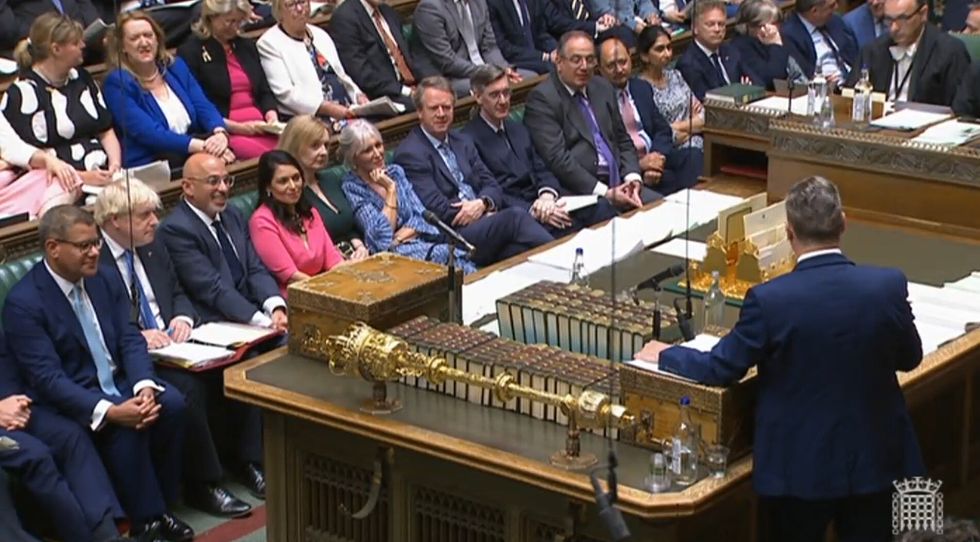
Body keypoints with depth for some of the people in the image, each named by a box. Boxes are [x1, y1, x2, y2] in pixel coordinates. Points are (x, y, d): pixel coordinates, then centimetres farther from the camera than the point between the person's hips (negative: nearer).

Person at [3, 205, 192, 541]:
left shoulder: (101, 280, 5)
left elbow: (130, 339, 3)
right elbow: (47, 377, -21)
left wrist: (145, 387, -19)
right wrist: (109, 411, -32)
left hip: (118, 383, 6)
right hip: (69, 399, -6)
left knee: (172, 404, -21)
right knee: (126, 427, -32)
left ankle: (161, 503, -6)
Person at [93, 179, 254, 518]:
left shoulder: (153, 247, 14)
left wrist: (183, 317, 1)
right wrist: (137, 337, -24)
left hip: (171, 346, 7)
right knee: (187, 387, -32)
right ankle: (202, 485, -18)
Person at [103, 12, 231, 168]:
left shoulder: (176, 66, 14)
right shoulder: (117, 83, -5)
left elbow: (203, 107, 5)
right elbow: (148, 133, -16)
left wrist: (220, 133, -19)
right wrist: (201, 146, -26)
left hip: (192, 157, 6)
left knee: (224, 160, -25)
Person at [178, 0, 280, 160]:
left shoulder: (246, 46, 22)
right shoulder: (191, 52, 2)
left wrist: (271, 116, 0)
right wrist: (236, 127, -14)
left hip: (260, 128, 6)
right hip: (225, 133, -6)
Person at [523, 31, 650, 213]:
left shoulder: (603, 88, 18)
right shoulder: (542, 98, -6)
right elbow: (557, 159, -14)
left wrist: (632, 177, 1)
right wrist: (605, 193, -18)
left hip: (618, 184, 7)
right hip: (580, 191, -7)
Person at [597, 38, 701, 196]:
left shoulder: (642, 87, 17)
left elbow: (662, 130, 16)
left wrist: (657, 155, -6)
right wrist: (638, 164, -19)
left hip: (653, 155, 7)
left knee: (695, 158, -21)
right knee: (670, 179, -33)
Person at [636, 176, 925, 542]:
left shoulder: (769, 299, -19)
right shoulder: (889, 286, -12)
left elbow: (720, 370, -8)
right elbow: (910, 359, 5)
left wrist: (665, 356, 10)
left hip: (800, 467, -2)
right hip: (874, 459, 2)